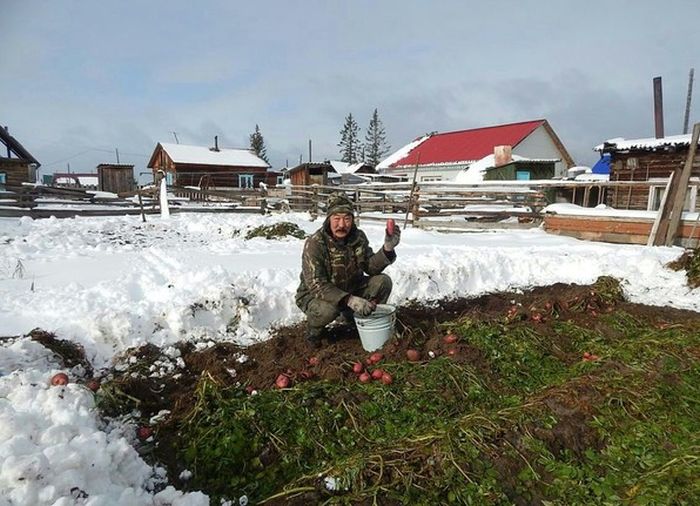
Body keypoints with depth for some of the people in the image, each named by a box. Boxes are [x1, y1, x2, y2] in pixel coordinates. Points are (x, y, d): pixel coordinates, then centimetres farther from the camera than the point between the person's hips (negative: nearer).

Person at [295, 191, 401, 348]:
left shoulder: (358, 237, -9)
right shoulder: (314, 244, -27)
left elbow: (371, 267, -10)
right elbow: (316, 284, -33)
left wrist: (387, 248, -28)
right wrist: (349, 300, -45)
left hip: (350, 289, 5)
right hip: (315, 294, -5)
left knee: (383, 281, -12)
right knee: (328, 309, -39)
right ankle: (314, 330, -1)